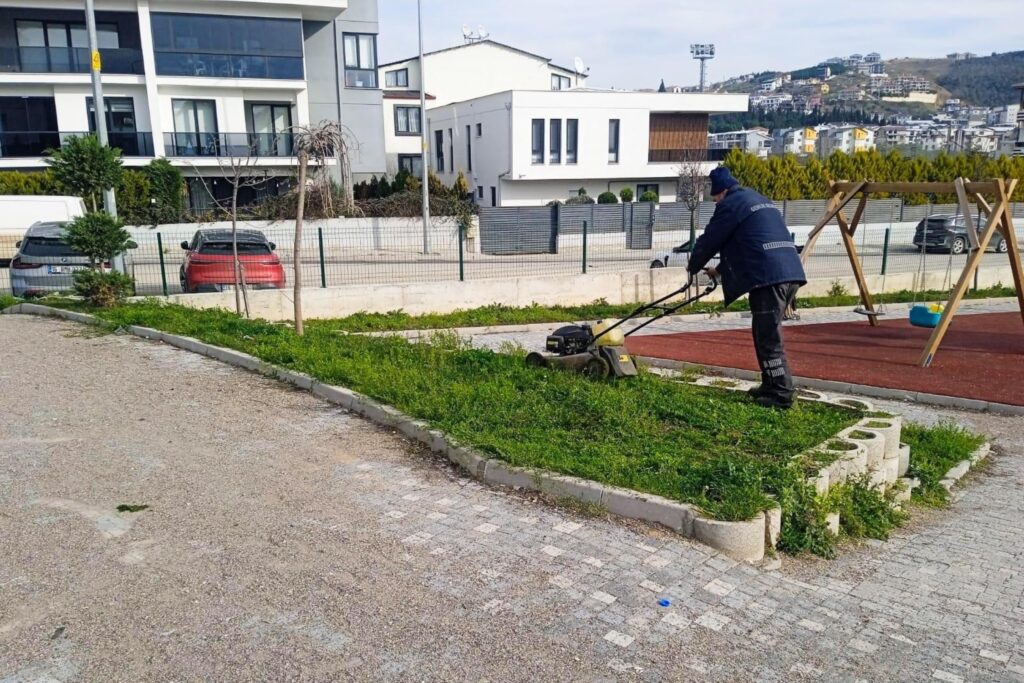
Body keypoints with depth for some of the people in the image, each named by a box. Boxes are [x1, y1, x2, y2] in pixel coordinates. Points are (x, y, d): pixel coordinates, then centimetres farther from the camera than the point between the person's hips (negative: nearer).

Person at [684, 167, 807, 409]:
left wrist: (693, 267, 21)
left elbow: (709, 240, 4)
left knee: (768, 336, -6)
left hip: (768, 275, -9)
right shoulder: (757, 199, 28)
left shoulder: (730, 204, -1)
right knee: (767, 332, 17)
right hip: (790, 270, 10)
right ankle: (771, 385, 23)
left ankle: (781, 393, -4)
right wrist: (720, 269, 39)